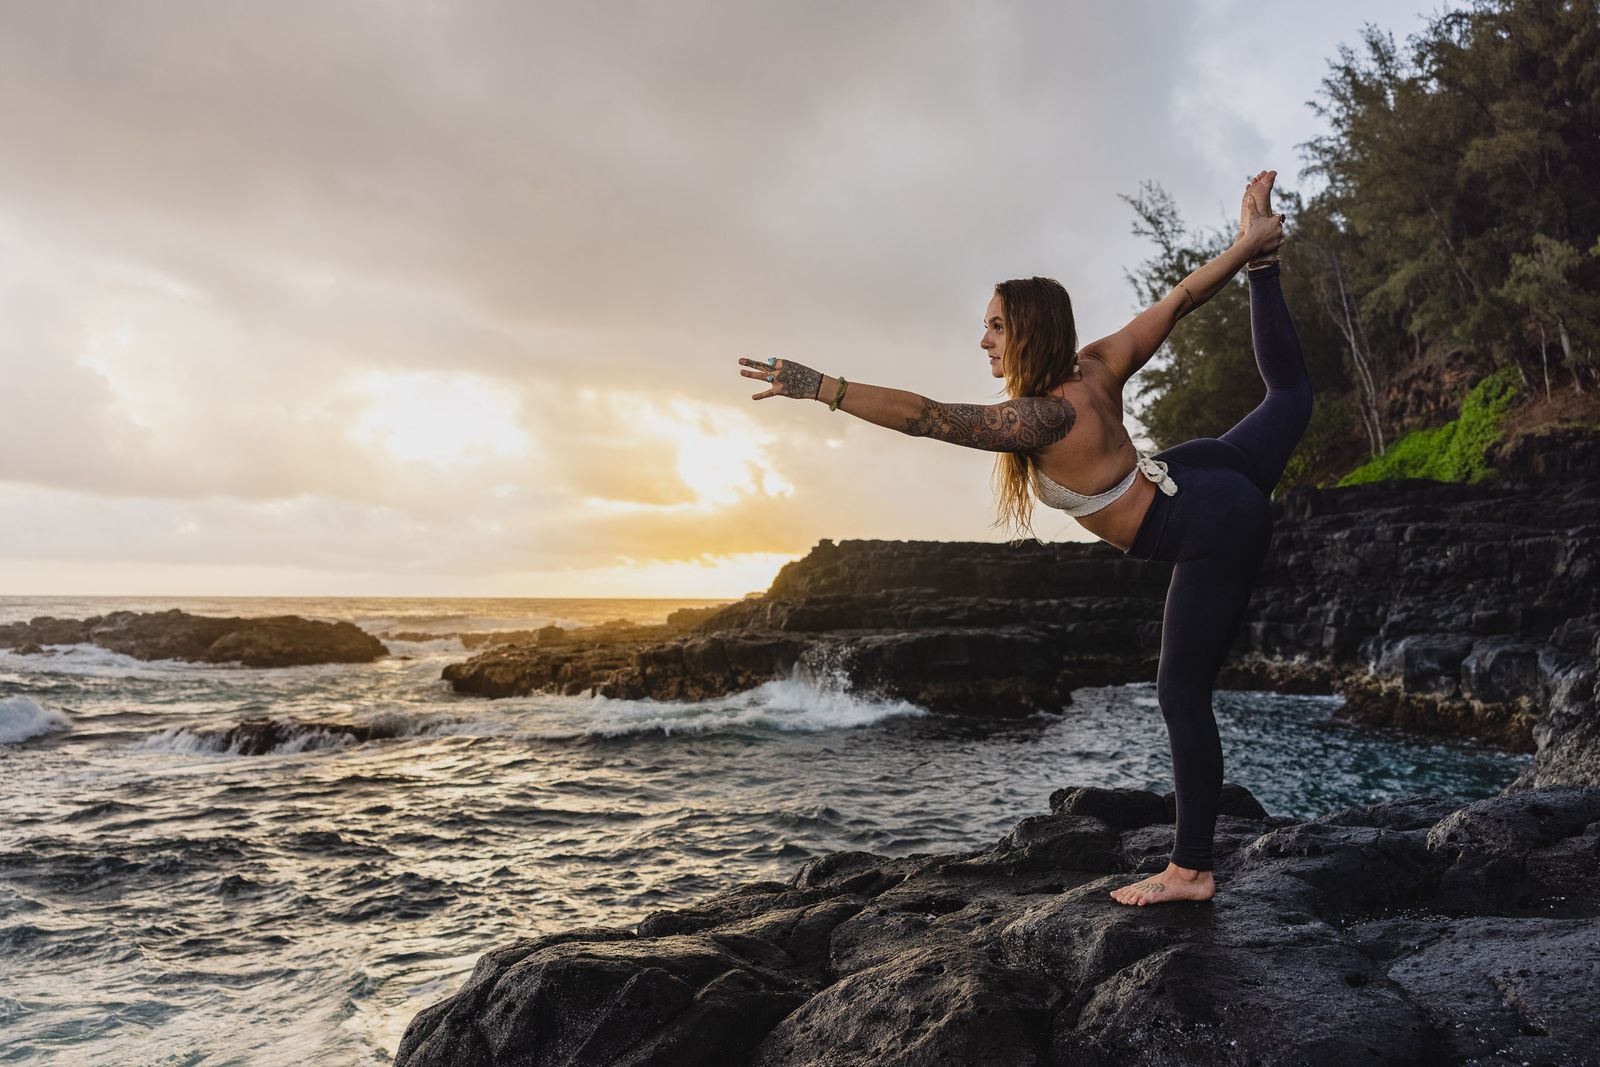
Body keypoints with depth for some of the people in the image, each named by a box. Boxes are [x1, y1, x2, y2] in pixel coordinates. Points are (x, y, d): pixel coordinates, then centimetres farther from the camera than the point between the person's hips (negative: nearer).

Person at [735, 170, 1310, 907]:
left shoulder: (1043, 418, -28)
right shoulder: (1096, 368, -7)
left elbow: (925, 417, -35)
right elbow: (1177, 301, 0)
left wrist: (818, 387, -35)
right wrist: (1248, 250, 12)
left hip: (1213, 535, -8)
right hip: (1206, 475, 8)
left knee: (1182, 697, -1)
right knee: (1290, 393, 39)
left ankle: (1191, 871, 8)